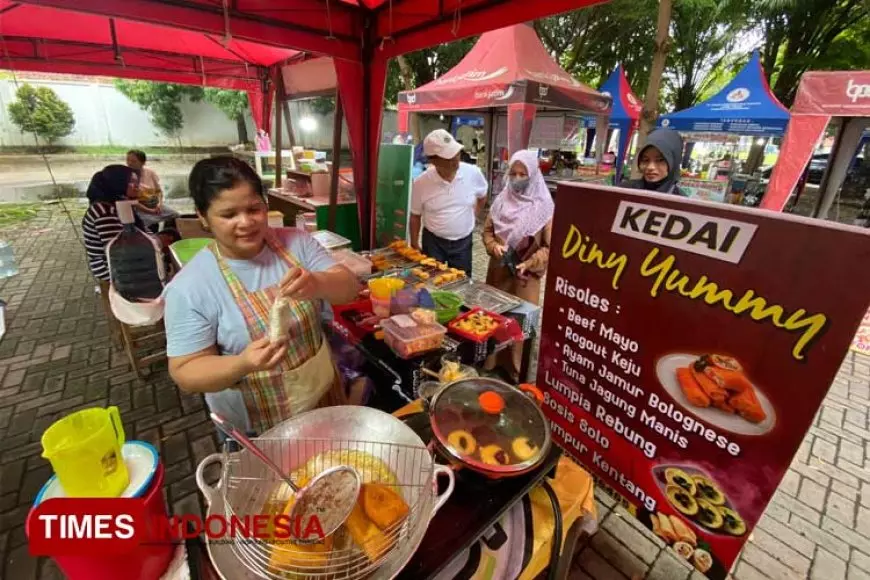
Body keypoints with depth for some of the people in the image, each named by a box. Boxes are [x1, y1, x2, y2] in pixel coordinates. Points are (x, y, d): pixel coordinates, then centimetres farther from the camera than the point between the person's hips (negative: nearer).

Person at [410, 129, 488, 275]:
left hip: (463, 242, 2)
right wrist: (414, 246, 1)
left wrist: (472, 217, 8)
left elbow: (482, 197, 11)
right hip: (433, 242, -1)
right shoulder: (421, 183, -16)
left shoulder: (473, 173, -12)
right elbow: (415, 216, -2)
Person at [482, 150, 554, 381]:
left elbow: (550, 246, -10)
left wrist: (529, 264, -23)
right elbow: (487, 230, 10)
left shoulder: (544, 206, -11)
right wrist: (494, 246, -10)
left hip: (525, 274, -4)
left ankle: (517, 370, 21)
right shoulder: (501, 200, 2)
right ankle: (491, 360, 34)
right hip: (498, 269, 4)